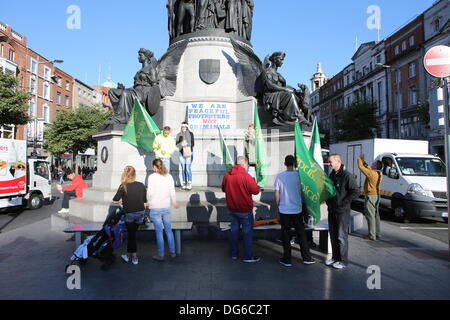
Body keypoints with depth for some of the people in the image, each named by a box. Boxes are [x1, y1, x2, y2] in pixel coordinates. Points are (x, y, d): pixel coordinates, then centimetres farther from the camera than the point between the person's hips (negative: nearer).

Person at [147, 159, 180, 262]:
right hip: (166, 207, 3)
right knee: (169, 231, 14)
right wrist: (174, 203, 18)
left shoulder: (152, 177, -8)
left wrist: (148, 202, 7)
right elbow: (172, 192, 3)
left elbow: (150, 192, -11)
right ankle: (172, 253, 23)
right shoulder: (169, 176, 2)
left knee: (159, 232, 5)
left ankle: (161, 255, 15)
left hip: (155, 208, -3)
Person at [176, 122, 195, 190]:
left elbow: (193, 144, -2)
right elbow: (177, 144, 3)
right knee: (183, 169, 6)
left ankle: (189, 184, -3)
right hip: (181, 153, 3)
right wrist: (182, 144, -16)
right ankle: (184, 183, 14)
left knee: (188, 168, -9)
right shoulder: (179, 135, 8)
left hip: (189, 152, -3)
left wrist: (187, 144, -17)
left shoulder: (190, 134, 1)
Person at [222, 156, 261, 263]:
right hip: (245, 210, -6)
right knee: (248, 232, 5)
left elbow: (223, 189, 14)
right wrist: (254, 183, 4)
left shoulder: (227, 176, 0)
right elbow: (256, 191, -14)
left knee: (234, 230, 16)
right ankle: (248, 257, 13)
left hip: (232, 209, 6)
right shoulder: (246, 176, -19)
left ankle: (234, 254, 25)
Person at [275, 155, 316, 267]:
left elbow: (277, 194, -4)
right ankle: (307, 258, 22)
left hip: (284, 210, -1)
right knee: (301, 234, 13)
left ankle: (287, 260, 15)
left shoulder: (280, 176, -6)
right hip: (297, 209, 1)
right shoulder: (298, 175, -7)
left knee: (286, 235, 8)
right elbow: (302, 192, -2)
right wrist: (303, 204, 13)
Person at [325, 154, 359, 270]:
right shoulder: (332, 174, 10)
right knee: (333, 235, 15)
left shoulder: (346, 175, -15)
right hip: (331, 210, 8)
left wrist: (344, 202, -17)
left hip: (342, 211, -8)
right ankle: (335, 258, 28)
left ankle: (343, 261, 14)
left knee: (341, 236, 1)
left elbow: (356, 191, -18)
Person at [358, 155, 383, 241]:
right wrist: (363, 161, 16)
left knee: (370, 216, -5)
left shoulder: (371, 173, -21)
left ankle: (372, 236, -2)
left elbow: (360, 167, -17)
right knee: (376, 215, 16)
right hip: (377, 195, 9)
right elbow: (368, 168, 21)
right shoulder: (379, 174, 6)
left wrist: (360, 159, -1)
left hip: (370, 196, -9)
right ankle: (377, 234, 24)